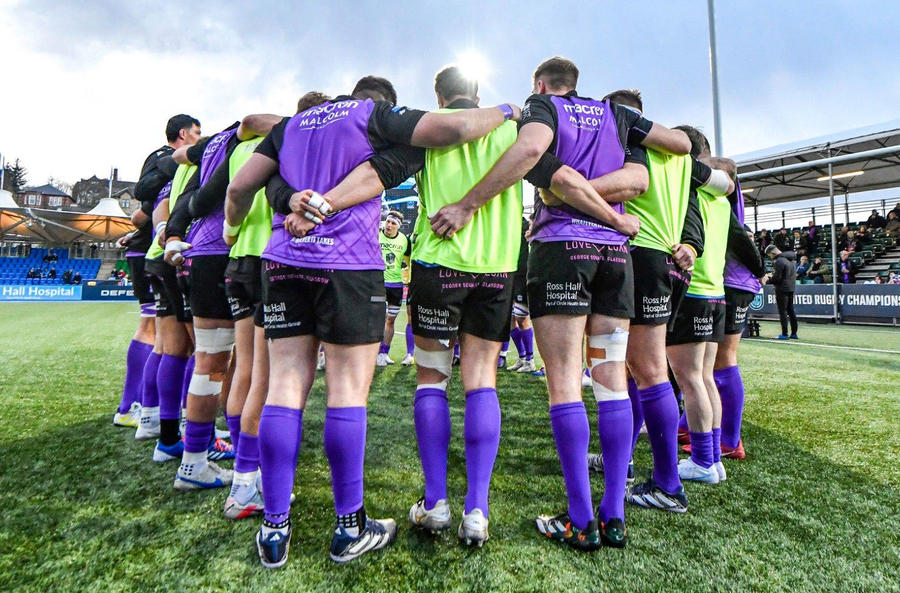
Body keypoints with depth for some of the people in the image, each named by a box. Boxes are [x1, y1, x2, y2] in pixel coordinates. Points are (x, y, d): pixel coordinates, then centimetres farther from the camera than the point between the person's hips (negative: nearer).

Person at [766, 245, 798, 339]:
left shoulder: (779, 261, -18)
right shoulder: (791, 259, 11)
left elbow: (777, 278, -18)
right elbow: (794, 273, 18)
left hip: (782, 289, -8)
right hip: (791, 287, 8)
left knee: (782, 311, -2)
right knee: (791, 310, 14)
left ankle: (784, 334, -1)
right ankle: (794, 333, 17)